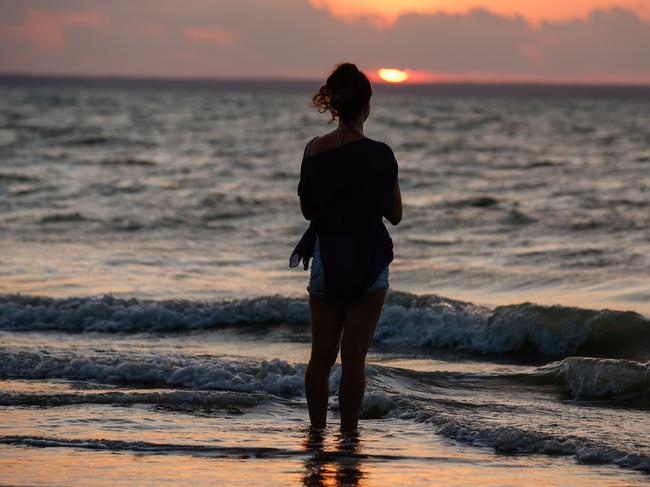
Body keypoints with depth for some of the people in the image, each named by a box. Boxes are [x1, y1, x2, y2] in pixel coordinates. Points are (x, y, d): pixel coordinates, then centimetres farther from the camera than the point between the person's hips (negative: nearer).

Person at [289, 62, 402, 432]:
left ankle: (317, 432, 16)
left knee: (321, 355, 12)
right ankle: (348, 434, 2)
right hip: (368, 263, -3)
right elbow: (395, 215, -4)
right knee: (354, 357, 0)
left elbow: (308, 210, 9)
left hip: (325, 259, 4)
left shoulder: (314, 150, -1)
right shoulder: (379, 154, -13)